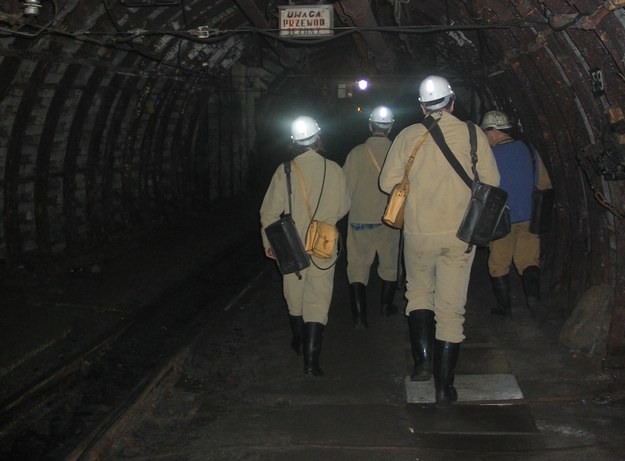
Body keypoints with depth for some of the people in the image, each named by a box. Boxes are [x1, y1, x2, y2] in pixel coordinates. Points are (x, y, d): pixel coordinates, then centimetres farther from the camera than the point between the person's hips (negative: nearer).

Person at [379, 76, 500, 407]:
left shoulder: (407, 136, -3)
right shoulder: (473, 134, -3)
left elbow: (387, 182, 0)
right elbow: (491, 182, -1)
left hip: (419, 233, 0)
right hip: (460, 234, 0)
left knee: (419, 293, 23)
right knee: (452, 307, 6)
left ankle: (423, 358, 8)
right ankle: (444, 386, 10)